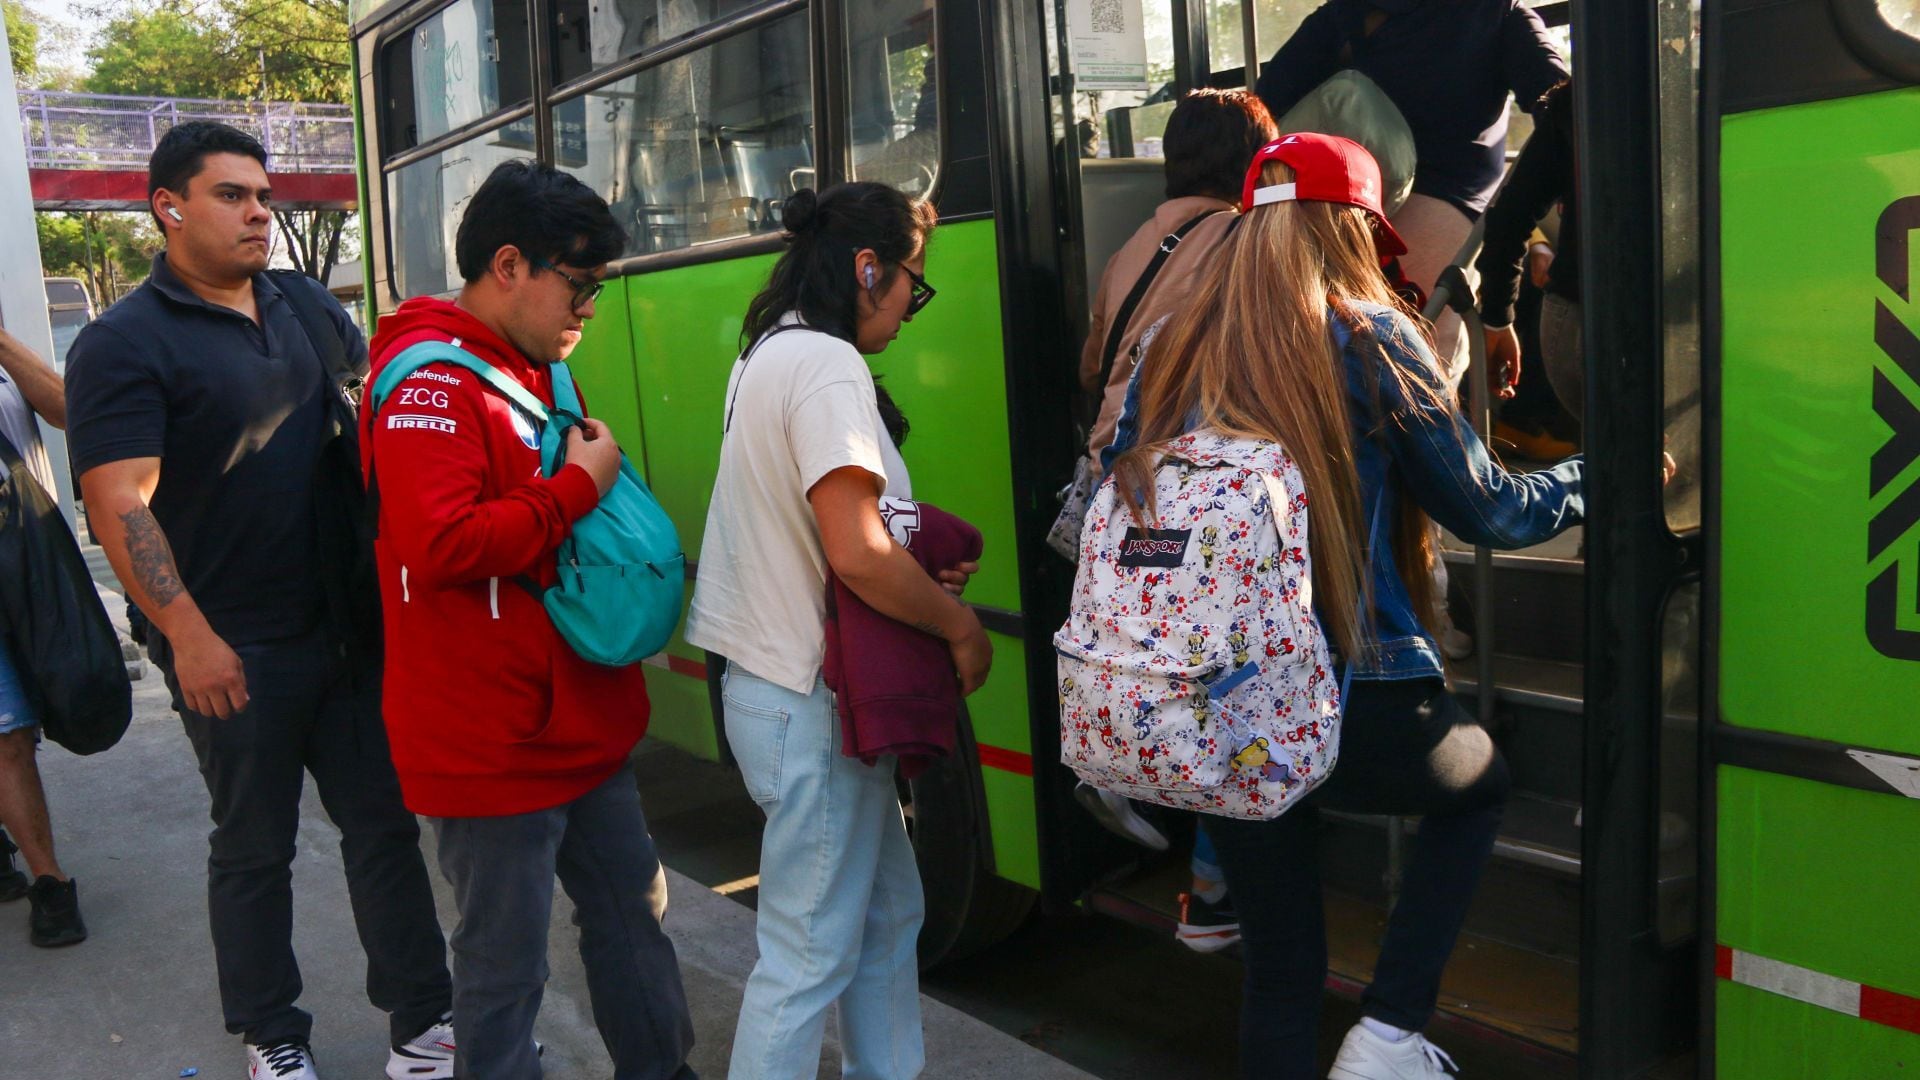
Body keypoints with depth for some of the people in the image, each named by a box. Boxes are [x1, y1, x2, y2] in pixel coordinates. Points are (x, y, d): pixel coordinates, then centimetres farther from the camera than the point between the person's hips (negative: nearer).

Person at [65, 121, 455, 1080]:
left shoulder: (305, 304, 9)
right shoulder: (123, 346, -9)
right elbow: (119, 506, -17)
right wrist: (188, 634, -24)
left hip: (345, 625, 5)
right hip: (236, 650, -5)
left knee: (383, 820, 10)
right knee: (255, 848, 10)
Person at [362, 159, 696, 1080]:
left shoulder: (533, 367, 14)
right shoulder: (430, 381, -17)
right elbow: (439, 545, -30)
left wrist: (600, 466, 10)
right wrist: (579, 485, -21)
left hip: (583, 720, 10)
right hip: (494, 746, -10)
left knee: (633, 913, 21)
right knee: (506, 965, 4)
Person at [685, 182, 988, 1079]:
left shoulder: (768, 353, 13)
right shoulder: (827, 366, -18)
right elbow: (854, 552, -26)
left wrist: (919, 570, 7)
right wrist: (960, 625, -11)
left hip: (778, 681, 10)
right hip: (811, 703, -10)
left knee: (888, 913, 21)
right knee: (809, 957, 1)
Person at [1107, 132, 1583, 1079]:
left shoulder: (1172, 351, 5)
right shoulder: (1370, 340, -7)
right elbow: (1489, 511, -1)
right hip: (1350, 712, -4)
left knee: (1278, 967, 19)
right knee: (1478, 782, 29)